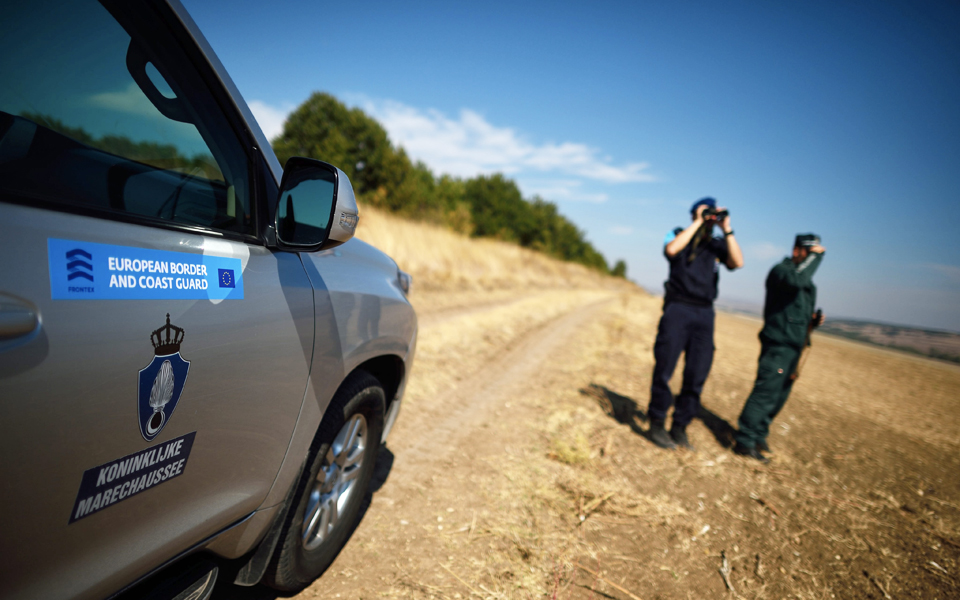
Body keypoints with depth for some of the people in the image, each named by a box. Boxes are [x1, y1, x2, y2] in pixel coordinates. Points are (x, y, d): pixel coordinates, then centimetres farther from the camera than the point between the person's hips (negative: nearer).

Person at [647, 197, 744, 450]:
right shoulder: (680, 235, 7)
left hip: (704, 314, 4)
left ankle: (679, 427, 15)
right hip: (678, 308, -3)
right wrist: (698, 223, -9)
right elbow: (671, 250, -17)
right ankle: (656, 425, 11)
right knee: (664, 369, -2)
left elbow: (737, 262, -4)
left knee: (697, 374, 2)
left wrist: (727, 229, -5)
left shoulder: (718, 244, 13)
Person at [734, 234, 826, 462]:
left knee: (779, 396, 12)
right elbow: (796, 280, -31)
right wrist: (815, 255, -18)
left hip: (794, 348, 9)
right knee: (765, 392, -12)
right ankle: (744, 441, -7)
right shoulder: (781, 270, -7)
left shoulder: (809, 285, 21)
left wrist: (814, 320, 7)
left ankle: (758, 435, 23)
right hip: (778, 345, -9)